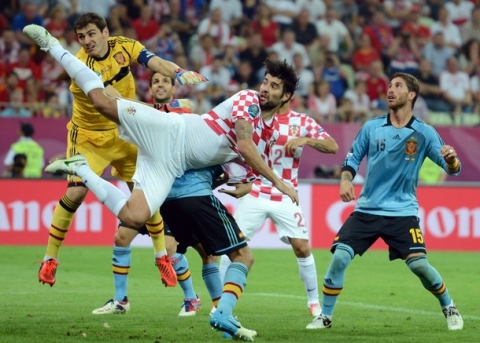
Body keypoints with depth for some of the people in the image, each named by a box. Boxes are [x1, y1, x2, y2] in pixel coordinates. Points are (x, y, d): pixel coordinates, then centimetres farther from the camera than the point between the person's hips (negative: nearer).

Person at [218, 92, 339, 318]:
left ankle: (314, 300, 11)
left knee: (302, 248, -5)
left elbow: (333, 147, -8)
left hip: (285, 198, 0)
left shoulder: (302, 122, 0)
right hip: (254, 194, 1)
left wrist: (306, 140, -24)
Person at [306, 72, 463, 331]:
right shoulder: (371, 128, 2)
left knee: (418, 264, -13)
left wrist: (451, 159, -28)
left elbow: (452, 168, -5)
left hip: (403, 212, -2)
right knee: (339, 256, -13)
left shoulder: (424, 133, -3)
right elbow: (352, 159, 11)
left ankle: (449, 309, 12)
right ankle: (325, 316, 1)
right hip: (366, 210, 2)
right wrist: (345, 180, -9)